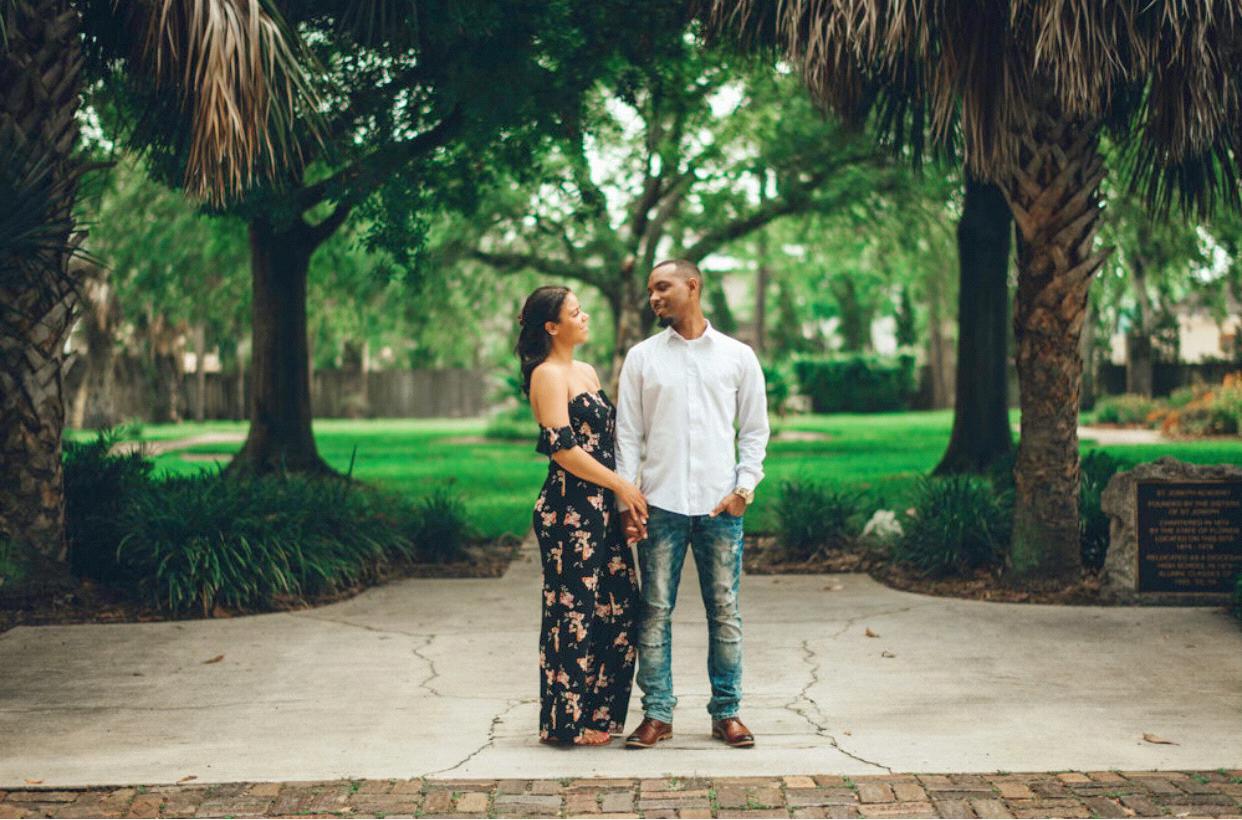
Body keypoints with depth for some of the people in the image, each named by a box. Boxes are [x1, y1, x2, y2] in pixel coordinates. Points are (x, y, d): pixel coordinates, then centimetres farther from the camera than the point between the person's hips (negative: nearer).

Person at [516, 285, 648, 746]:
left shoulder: (587, 372, 17)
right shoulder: (548, 375, -10)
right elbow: (562, 448, -18)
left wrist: (625, 492, 14)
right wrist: (622, 486, -14)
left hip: (602, 508, 9)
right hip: (569, 510, -9)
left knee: (620, 608, 8)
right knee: (575, 613, -3)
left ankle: (599, 712, 18)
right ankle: (569, 721, 7)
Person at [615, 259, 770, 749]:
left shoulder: (738, 357, 7)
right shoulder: (641, 358, 8)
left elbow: (755, 429, 9)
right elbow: (628, 432, 7)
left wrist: (744, 487, -3)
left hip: (720, 505, 0)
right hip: (660, 504, 0)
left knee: (725, 611, 4)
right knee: (655, 611, 1)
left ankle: (726, 712, 13)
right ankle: (657, 714, 8)